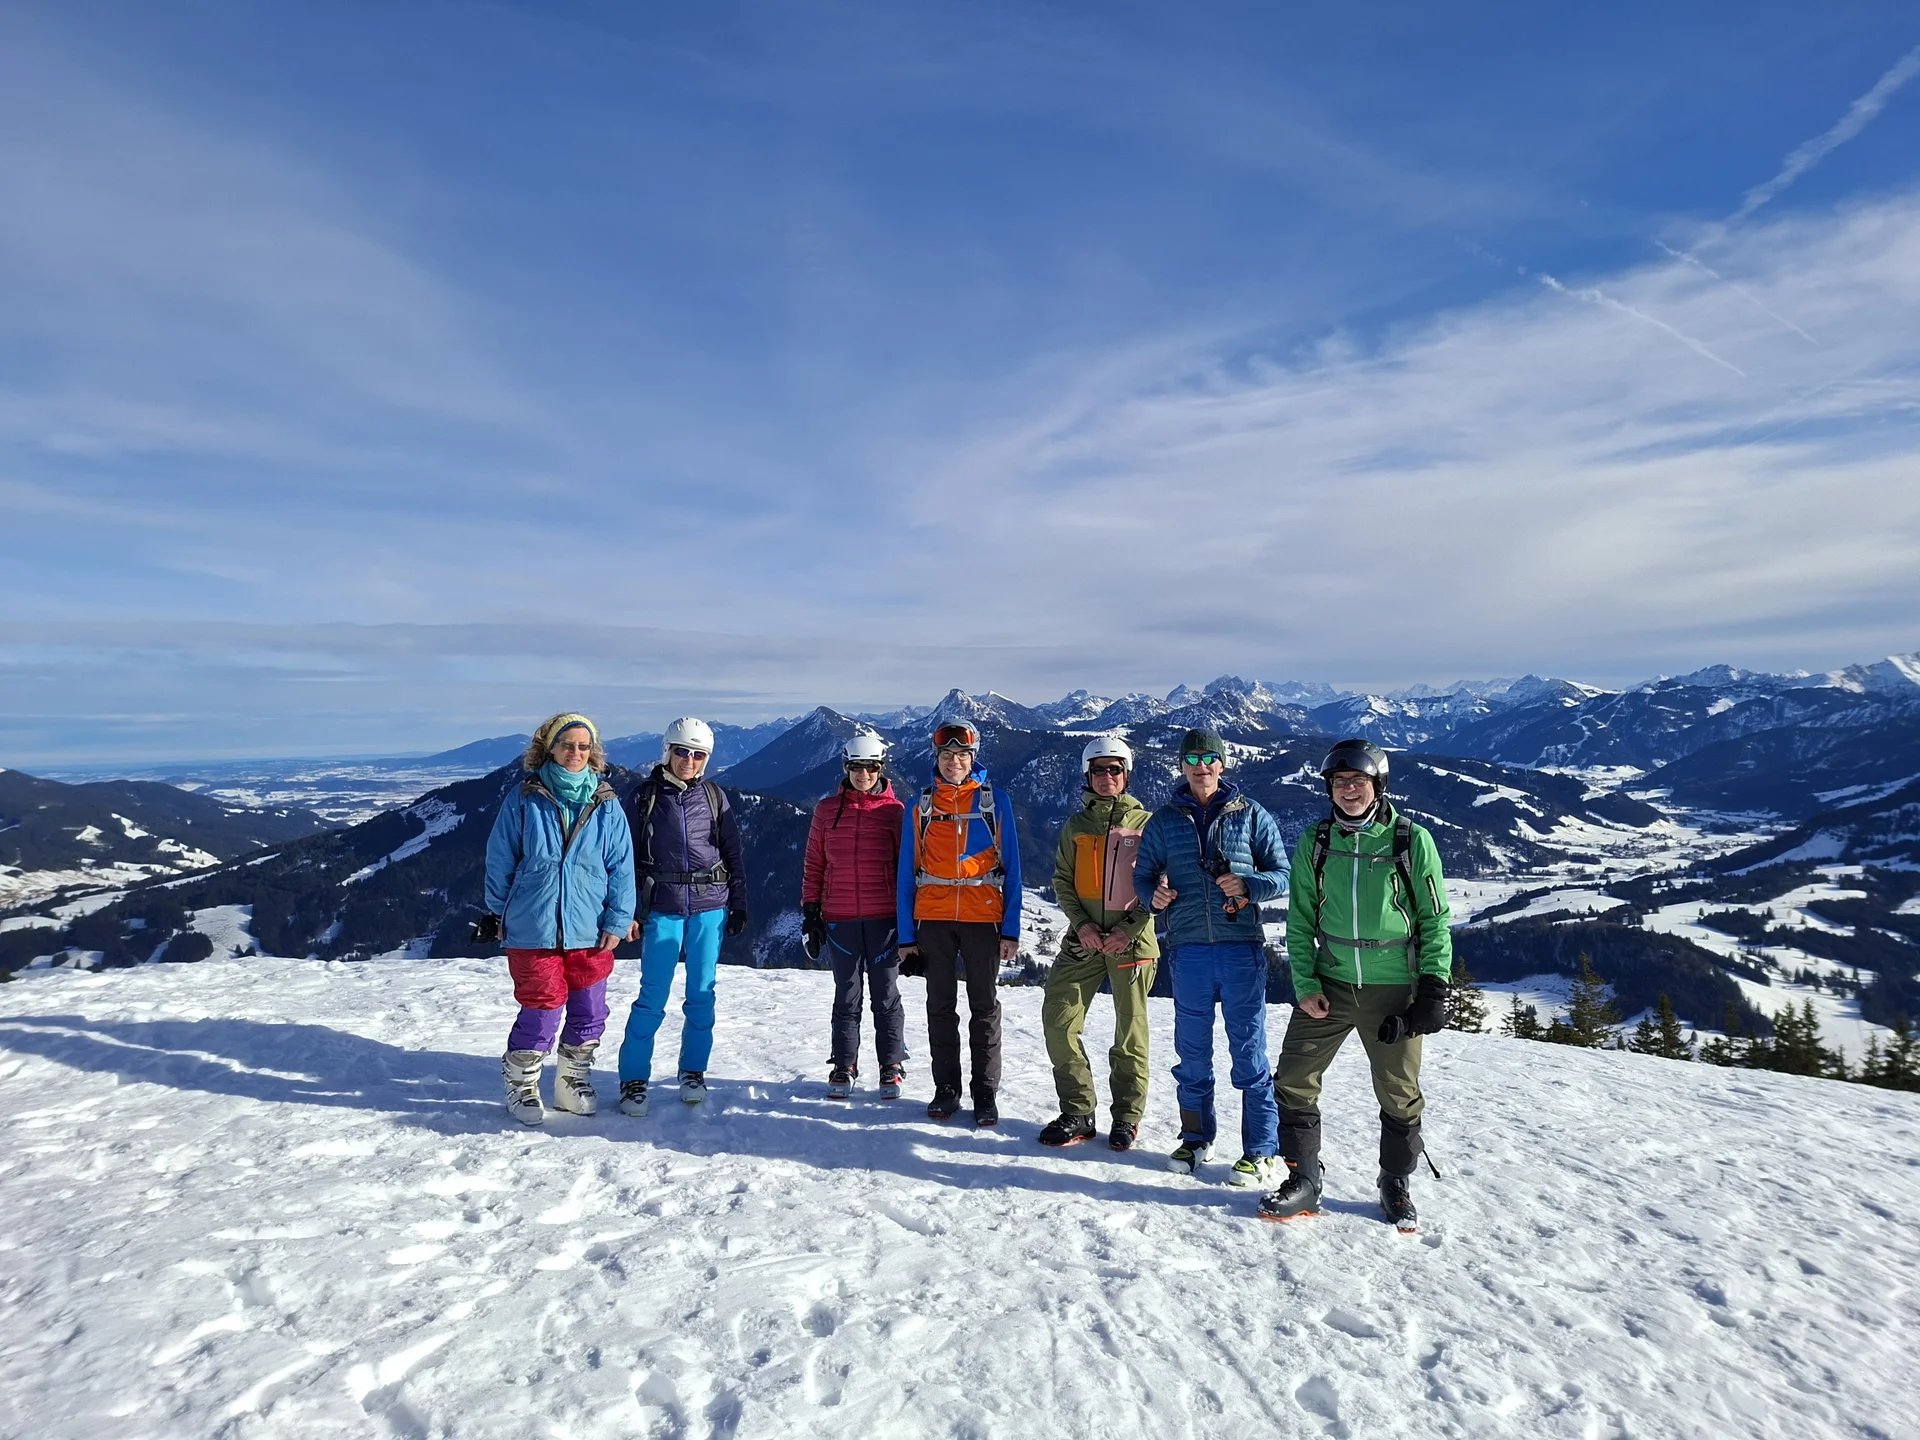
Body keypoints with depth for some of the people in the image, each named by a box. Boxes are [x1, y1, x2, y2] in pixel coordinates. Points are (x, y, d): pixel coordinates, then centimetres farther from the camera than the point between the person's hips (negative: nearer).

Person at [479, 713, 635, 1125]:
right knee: (541, 1013, 2)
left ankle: (573, 1083, 32)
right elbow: (500, 860, 4)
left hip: (589, 931, 2)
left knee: (589, 1013, 11)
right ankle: (521, 1088, 25)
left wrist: (617, 921, -2)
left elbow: (621, 867, 1)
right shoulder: (524, 798, -3)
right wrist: (497, 913, 7)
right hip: (532, 929, -2)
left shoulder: (606, 804, 0)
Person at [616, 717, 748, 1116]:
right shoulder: (646, 794, 1)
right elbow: (628, 853, 3)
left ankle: (694, 1071, 23)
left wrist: (738, 903, 6)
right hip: (662, 907, -2)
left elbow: (733, 852, 10)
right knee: (653, 997, -3)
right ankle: (634, 1080, 10)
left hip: (709, 907, 2)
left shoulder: (714, 796, 6)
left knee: (702, 993, 7)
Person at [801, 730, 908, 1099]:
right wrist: (810, 911, 5)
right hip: (840, 919, 2)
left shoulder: (895, 811, 0)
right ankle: (843, 1067, 21)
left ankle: (891, 1068, 19)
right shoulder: (827, 810, 5)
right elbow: (814, 865, 9)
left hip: (884, 918, -1)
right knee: (847, 996, 11)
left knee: (886, 995, 7)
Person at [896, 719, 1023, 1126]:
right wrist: (906, 935, 2)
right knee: (940, 1006, 9)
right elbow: (907, 874, 7)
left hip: (982, 917, -1)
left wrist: (1011, 930, -5)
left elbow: (1011, 868, 2)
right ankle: (946, 1088, 21)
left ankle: (986, 1093, 16)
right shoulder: (922, 805, 6)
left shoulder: (995, 802, 2)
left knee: (984, 1006, 5)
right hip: (934, 918, 2)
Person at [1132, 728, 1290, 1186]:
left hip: (1241, 946, -2)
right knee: (1192, 1050, 11)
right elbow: (1143, 873, 13)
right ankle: (1195, 1137, 28)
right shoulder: (1165, 820, 10)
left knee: (1249, 1050, 2)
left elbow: (1282, 874, 4)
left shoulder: (1251, 814, 5)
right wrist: (1154, 894, -9)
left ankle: (1261, 1150, 14)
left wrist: (1248, 884, -15)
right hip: (1189, 947, 2)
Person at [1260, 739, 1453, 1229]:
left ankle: (1396, 1185, 32)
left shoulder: (1412, 840, -5)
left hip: (1394, 990, -2)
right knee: (1294, 1082, 1)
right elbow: (1300, 919, 5)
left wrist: (1434, 987, -5)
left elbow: (1435, 919, 1)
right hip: (1329, 986, 2)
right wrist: (1305, 983, -3)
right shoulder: (1315, 842, 1)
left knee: (1399, 1096, 10)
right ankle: (1303, 1180, 18)